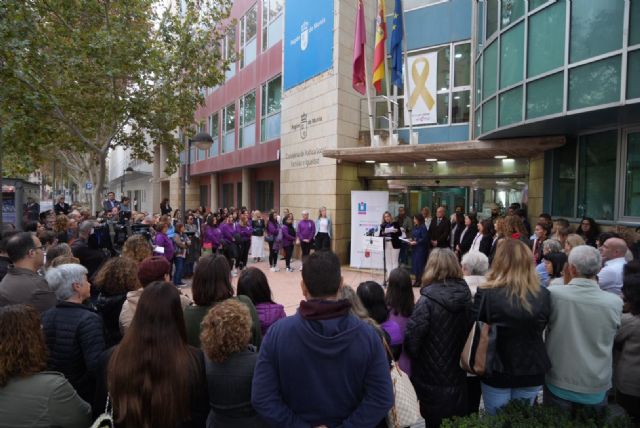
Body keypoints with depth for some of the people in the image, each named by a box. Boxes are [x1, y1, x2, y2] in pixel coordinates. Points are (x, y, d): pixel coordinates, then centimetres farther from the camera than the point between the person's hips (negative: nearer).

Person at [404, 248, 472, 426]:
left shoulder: (428, 300, -23)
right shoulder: (466, 294, -6)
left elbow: (412, 335, -22)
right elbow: (469, 330, 4)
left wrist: (414, 355, -1)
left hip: (432, 374, -5)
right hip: (458, 371, 5)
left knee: (435, 419, 15)